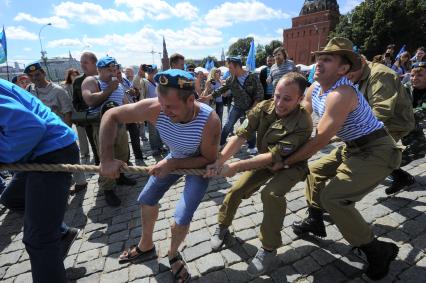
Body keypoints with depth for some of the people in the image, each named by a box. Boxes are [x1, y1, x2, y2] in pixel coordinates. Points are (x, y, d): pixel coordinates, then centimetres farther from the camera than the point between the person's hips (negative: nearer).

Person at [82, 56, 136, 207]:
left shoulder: (118, 84, 15)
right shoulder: (91, 81, -6)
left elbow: (124, 102, 26)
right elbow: (90, 101, -24)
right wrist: (109, 89, -18)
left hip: (120, 124, 7)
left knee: (123, 153, 16)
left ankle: (120, 177, 37)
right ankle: (107, 189, 6)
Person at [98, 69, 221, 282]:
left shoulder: (209, 120, -38)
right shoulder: (155, 109, -31)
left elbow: (209, 160, -23)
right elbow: (111, 116, -20)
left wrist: (173, 164, -33)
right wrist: (106, 159, -26)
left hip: (200, 164, -4)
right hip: (175, 158, 4)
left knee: (181, 218, -11)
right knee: (146, 199, 12)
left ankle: (173, 255, 26)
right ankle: (146, 246, 40)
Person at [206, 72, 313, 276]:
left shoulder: (303, 124, -32)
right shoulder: (264, 108, -19)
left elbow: (274, 156, -34)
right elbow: (241, 135, -25)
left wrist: (236, 166, -38)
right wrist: (219, 161, -37)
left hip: (290, 165, -4)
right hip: (265, 160, 5)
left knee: (272, 193, -31)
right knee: (237, 190, -3)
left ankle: (269, 248, -7)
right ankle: (222, 227, 26)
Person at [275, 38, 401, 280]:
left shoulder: (341, 94, -28)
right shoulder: (314, 88, 0)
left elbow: (320, 140, -28)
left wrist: (286, 161, -19)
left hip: (377, 151, -9)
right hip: (354, 148, 9)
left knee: (333, 197, -16)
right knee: (316, 171, 17)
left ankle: (378, 251, 6)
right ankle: (315, 221, 34)